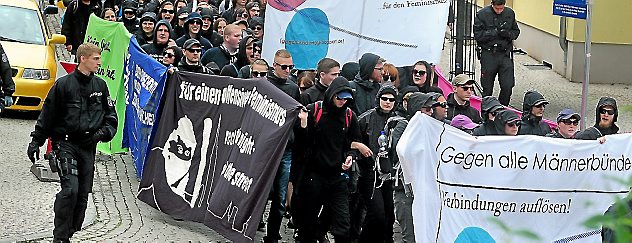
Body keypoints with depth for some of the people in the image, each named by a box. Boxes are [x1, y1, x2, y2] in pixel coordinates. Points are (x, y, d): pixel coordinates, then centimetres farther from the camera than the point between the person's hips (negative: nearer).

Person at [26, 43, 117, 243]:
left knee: (83, 194, 3)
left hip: (88, 146, 5)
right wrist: (36, 141, 0)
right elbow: (47, 115, 1)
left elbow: (111, 116, 15)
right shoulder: (63, 84, -5)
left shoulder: (100, 86, 8)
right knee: (70, 189, -17)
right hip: (65, 143, -5)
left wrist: (102, 133, -4)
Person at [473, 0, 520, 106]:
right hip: (488, 55, -2)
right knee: (487, 88, 5)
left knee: (508, 86, -5)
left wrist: (508, 34, -9)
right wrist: (495, 32, -18)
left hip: (505, 54, 2)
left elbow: (516, 31, 13)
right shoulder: (482, 14, -5)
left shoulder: (510, 13, 6)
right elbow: (478, 35, -10)